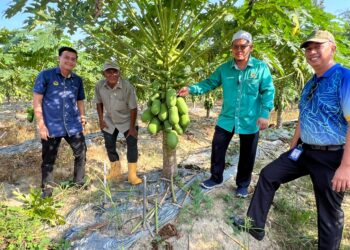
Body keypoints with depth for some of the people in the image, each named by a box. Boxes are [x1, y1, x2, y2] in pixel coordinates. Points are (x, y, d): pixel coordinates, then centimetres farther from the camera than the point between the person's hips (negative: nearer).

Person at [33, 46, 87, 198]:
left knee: (81, 154, 11)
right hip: (51, 127, -4)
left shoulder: (77, 80, 8)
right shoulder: (45, 75, -5)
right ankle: (47, 188, 28)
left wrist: (82, 115, 2)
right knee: (49, 159, 9)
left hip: (74, 126, 4)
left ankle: (79, 182, 30)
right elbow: (37, 101, -7)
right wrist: (41, 124, -12)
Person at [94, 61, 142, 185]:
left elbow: (133, 108, -23)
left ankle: (132, 174, 2)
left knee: (132, 144, -9)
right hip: (109, 121, 4)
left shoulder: (127, 86, -29)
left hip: (126, 121, -3)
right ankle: (115, 171, 31)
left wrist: (132, 127, -20)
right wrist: (101, 120, -2)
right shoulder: (99, 86, -18)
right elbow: (99, 103, 1)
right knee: (109, 145, 11)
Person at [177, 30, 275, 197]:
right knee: (217, 149, 9)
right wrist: (191, 89, -10)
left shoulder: (261, 67, -5)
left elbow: (268, 91, -6)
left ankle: (242, 185, 34)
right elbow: (210, 83, 4)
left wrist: (264, 113, -17)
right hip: (226, 119, 2)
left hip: (250, 121, -2)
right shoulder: (224, 68, 3)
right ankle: (216, 178, 32)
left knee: (247, 155, 12)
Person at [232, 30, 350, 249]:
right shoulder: (310, 84, 10)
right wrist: (292, 149, 19)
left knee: (329, 213, 8)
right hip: (304, 151, 8)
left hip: (332, 156, -7)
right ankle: (255, 225, 22)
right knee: (268, 175, 8)